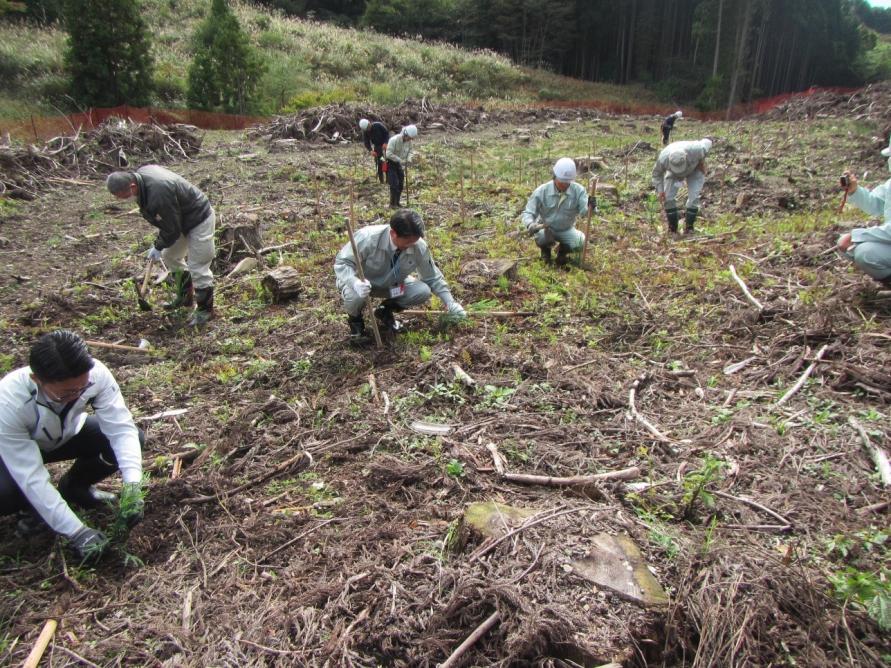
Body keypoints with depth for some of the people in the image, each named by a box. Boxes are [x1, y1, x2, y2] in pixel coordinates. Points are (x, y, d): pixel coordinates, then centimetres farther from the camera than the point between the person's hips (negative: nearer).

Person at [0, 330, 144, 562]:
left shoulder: (95, 374, -35)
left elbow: (121, 428, -32)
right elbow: (31, 477, -37)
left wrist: (132, 485, -46)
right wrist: (76, 532, -38)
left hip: (66, 435, 3)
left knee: (134, 438, -20)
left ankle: (75, 487, 8)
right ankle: (33, 505, 5)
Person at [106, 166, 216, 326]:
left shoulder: (159, 194, -37)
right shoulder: (140, 173, -7)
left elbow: (171, 229, -24)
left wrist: (158, 246, -7)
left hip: (199, 220, -10)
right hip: (182, 219, 11)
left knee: (198, 268, -6)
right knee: (170, 256, 19)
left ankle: (205, 309, 10)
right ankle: (185, 297, 33)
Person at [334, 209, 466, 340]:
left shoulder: (419, 247, -22)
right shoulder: (368, 238, -34)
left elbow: (432, 277, -6)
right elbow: (342, 262, -25)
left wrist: (450, 303, -9)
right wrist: (355, 283, -45)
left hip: (391, 284, 4)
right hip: (363, 283, -3)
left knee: (423, 291, -20)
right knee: (355, 296, -38)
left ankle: (385, 311, 8)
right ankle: (355, 318, 2)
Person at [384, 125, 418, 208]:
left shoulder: (409, 141, -7)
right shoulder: (394, 140, -26)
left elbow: (409, 151, 9)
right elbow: (389, 154, -29)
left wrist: (408, 159, -11)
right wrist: (400, 160, -28)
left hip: (399, 164, 7)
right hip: (390, 163, -7)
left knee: (401, 184, 7)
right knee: (394, 184, -11)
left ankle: (397, 202, 20)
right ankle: (392, 204, -1)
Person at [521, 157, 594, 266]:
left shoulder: (578, 190, -17)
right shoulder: (541, 191, -19)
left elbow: (584, 211, -27)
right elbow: (527, 213, -17)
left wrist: (590, 206, -52)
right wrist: (530, 224, -40)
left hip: (566, 230, 2)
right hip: (546, 229, -1)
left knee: (580, 241, -24)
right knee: (541, 237, -34)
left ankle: (563, 250, 13)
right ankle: (545, 249, 7)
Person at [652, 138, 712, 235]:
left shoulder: (695, 150, -41)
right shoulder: (663, 158, -37)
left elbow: (707, 143, -17)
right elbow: (657, 173, -16)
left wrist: (702, 161, -10)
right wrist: (660, 190, -23)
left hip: (694, 171, -1)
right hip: (673, 174, 1)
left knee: (693, 197, -16)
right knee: (668, 197, -11)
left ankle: (689, 227, -6)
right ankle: (672, 228, 1)